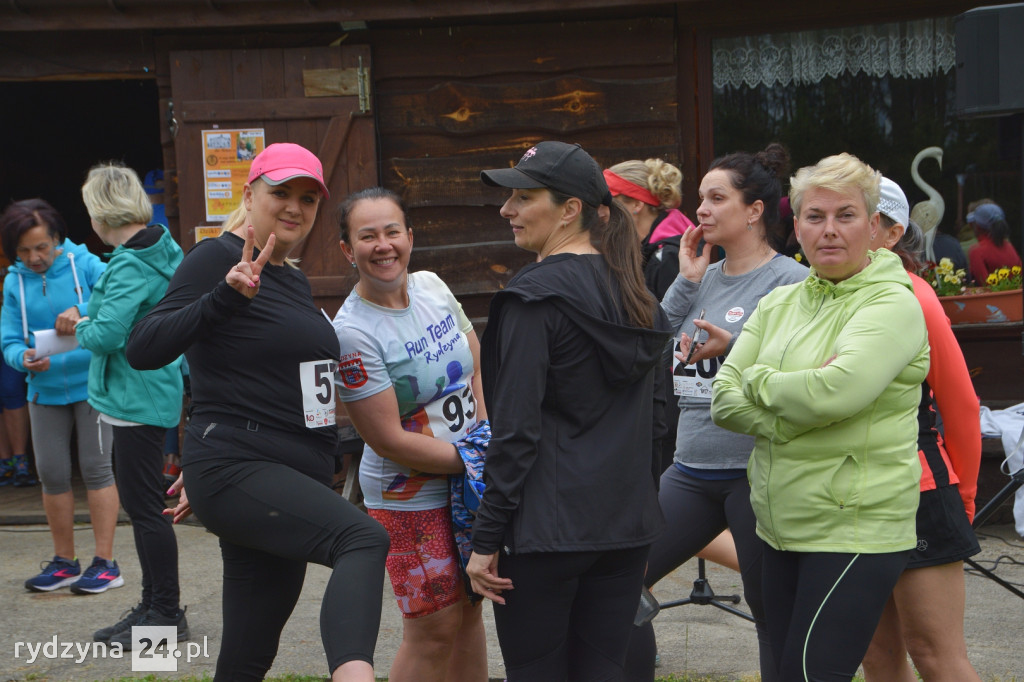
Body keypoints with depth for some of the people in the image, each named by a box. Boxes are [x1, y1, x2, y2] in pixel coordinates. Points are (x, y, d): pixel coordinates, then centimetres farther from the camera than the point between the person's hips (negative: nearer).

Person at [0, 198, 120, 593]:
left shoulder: (84, 264, -6)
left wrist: (83, 311, -36)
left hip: (91, 383, -4)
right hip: (45, 390, 4)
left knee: (96, 467, -4)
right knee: (51, 473, 5)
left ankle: (105, 563, 1)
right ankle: (64, 562, 18)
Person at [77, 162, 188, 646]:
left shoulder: (131, 265, -19)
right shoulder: (161, 249, 10)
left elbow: (106, 334, -26)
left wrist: (81, 327, -3)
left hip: (137, 398, -10)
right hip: (147, 393, 10)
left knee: (144, 507, -3)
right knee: (142, 505, 17)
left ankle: (166, 614, 4)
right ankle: (153, 607, 26)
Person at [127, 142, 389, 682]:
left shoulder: (294, 281, 20)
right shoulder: (216, 258, -5)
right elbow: (142, 350, -18)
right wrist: (226, 294, -29)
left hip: (291, 483, 8)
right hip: (237, 473, -8)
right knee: (364, 539, -32)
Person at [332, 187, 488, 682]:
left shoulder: (431, 286, 0)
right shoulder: (352, 333, -21)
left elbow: (473, 352, 18)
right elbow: (390, 441, -20)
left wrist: (484, 428, 4)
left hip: (469, 487, 7)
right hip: (409, 500, -7)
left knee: (468, 610, 15)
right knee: (434, 629, -3)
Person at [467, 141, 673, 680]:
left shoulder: (536, 296, -13)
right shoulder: (634, 292, 10)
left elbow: (516, 428, -16)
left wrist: (486, 539, -12)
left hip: (547, 529, -7)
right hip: (626, 524, 7)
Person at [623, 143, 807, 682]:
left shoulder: (790, 281, -7)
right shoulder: (704, 277, 13)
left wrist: (734, 349, -23)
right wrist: (686, 280, 1)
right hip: (691, 469, 7)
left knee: (772, 613, 3)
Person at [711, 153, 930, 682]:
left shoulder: (892, 304, -8)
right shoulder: (778, 305, 12)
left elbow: (837, 391, -24)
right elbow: (724, 400, 4)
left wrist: (760, 381, -7)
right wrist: (799, 405, -13)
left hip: (855, 528, -7)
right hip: (780, 528, 7)